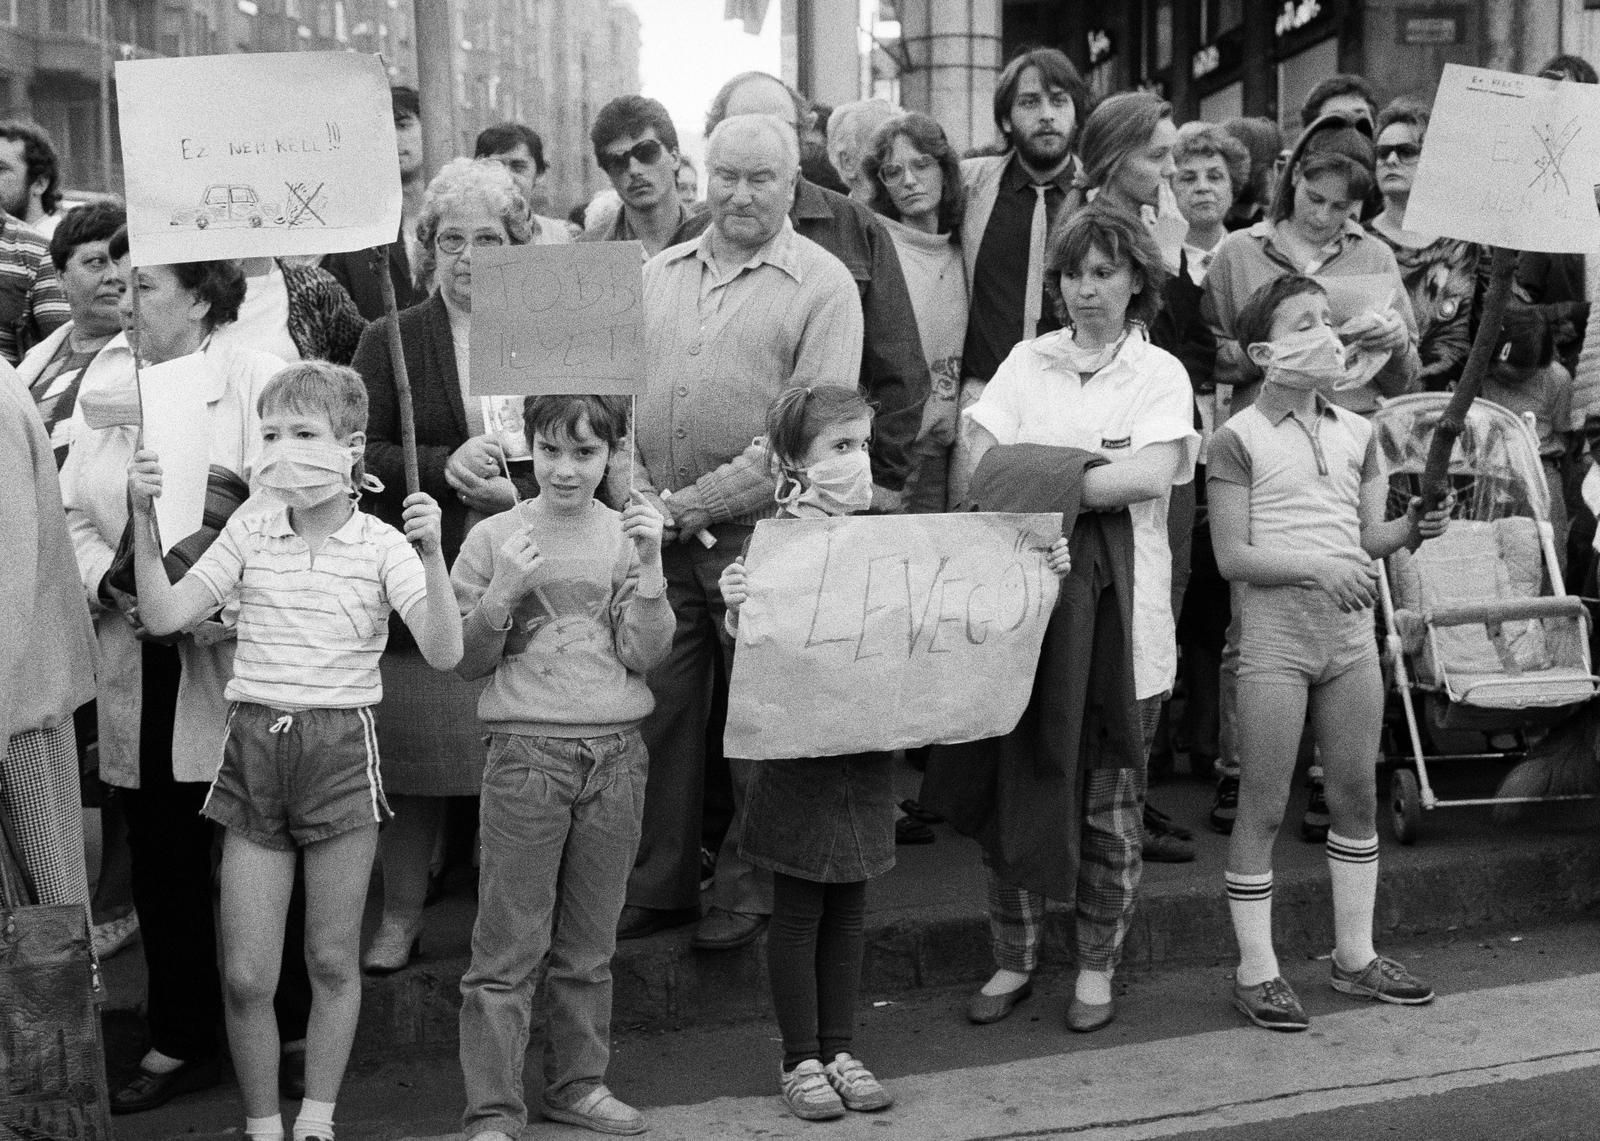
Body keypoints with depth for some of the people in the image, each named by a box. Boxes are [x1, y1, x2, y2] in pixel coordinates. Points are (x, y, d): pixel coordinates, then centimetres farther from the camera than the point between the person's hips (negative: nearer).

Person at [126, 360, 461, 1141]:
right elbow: (163, 616, 0)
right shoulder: (250, 532, 5)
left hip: (341, 747, -2)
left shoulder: (382, 545, -4)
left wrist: (432, 555, -26)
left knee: (331, 962, 9)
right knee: (245, 975, 3)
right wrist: (144, 518, -8)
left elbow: (444, 653, -14)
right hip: (254, 744, 2)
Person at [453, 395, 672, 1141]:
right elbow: (468, 661, 1)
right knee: (508, 946, -1)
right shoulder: (495, 538, 0)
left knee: (589, 943, 13)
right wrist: (504, 592, -14)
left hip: (616, 752, 2)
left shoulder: (627, 534, 5)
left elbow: (645, 655, -2)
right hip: (526, 751, -2)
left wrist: (649, 566, -13)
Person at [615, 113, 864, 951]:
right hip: (654, 531, 4)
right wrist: (631, 489, -6)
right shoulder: (657, 274, 13)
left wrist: (696, 502, -15)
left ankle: (749, 888, 19)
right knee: (657, 708, 8)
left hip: (759, 530, -4)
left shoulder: (822, 284, -2)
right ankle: (656, 885, 22)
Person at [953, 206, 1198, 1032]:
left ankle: (1097, 966, 22)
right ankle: (1013, 959, 21)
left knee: (1111, 801, 6)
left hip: (1122, 608, -2)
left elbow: (1152, 475, -15)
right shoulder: (1028, 362, 9)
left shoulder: (1160, 374, 3)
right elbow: (980, 469, 0)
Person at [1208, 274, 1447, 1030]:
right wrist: (1318, 569, -22)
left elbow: (1371, 537, 11)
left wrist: (1413, 529, -10)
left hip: (1351, 629, 6)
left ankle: (1355, 956, 26)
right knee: (1263, 806, 0)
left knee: (1357, 794, 12)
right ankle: (1256, 971, 10)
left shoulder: (1356, 434, 12)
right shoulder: (1238, 439, -6)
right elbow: (1232, 557, -10)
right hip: (1275, 633, -6)